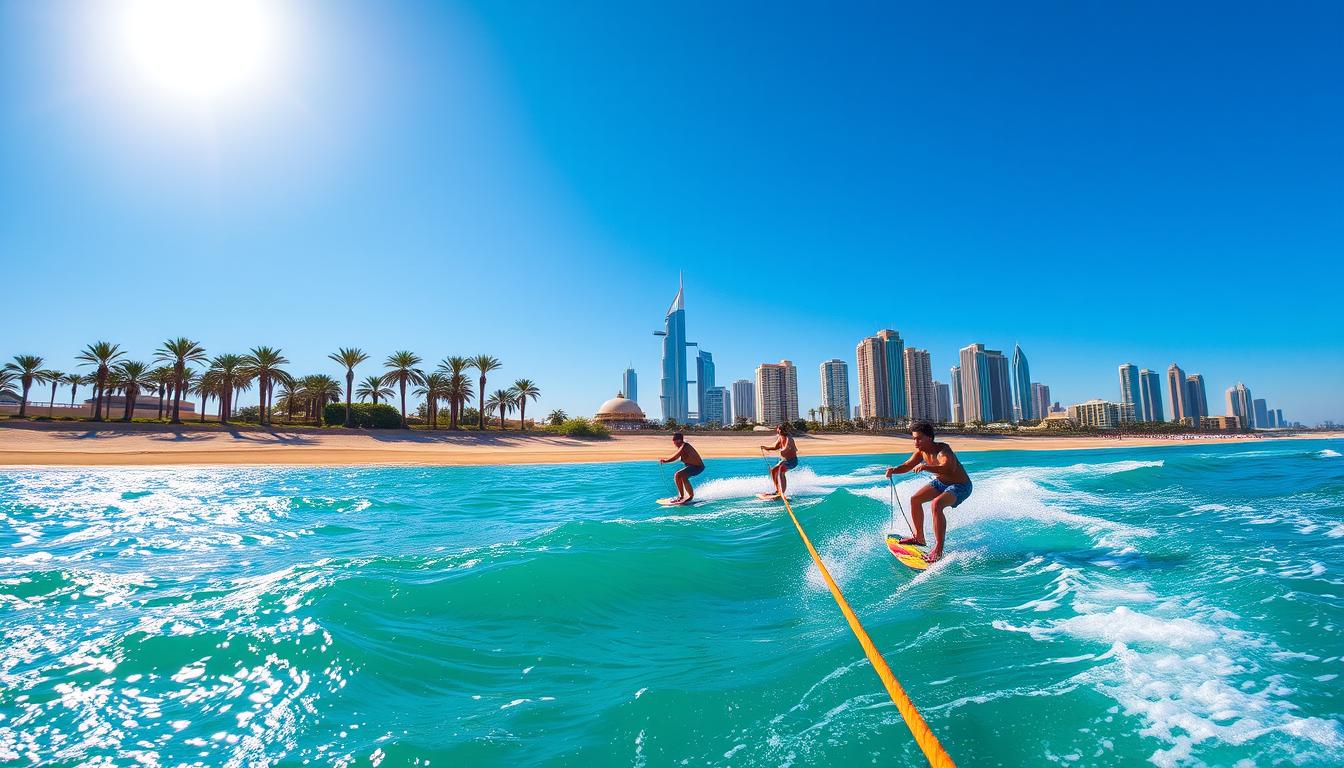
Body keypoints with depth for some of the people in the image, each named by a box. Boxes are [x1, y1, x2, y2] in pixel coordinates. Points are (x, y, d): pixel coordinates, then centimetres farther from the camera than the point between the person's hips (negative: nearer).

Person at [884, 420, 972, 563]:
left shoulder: (942, 449, -31)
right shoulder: (921, 451, -7)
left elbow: (947, 469, -50)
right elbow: (908, 465, 0)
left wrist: (925, 467, -63)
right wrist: (894, 470, -20)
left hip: (960, 486, -9)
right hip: (941, 482, 9)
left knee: (936, 504, -32)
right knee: (915, 499, 3)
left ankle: (938, 550, -29)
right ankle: (919, 537, 20)